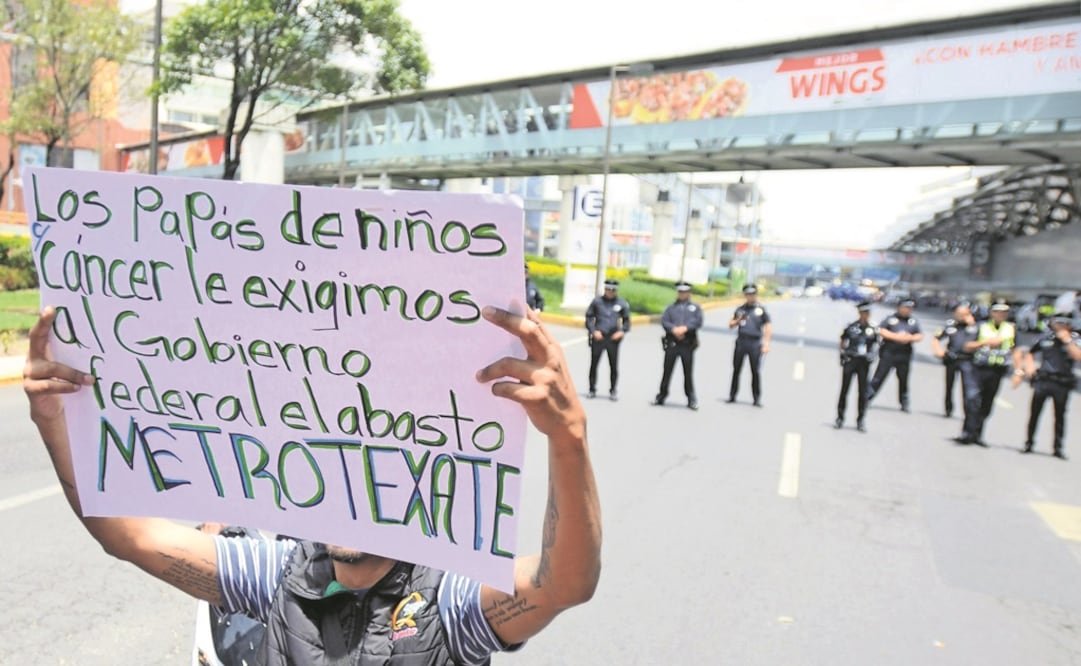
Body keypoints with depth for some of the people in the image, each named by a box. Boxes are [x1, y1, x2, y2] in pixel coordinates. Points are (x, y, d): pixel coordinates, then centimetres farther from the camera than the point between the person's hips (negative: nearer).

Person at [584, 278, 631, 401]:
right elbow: (589, 317, 6)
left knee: (614, 366, 1)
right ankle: (592, 390, 15)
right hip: (598, 338, 0)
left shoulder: (622, 303, 6)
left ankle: (613, 391, 15)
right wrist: (593, 331, -7)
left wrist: (622, 331, -5)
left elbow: (627, 320, 12)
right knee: (593, 364, 4)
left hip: (613, 339, 0)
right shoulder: (597, 301, 4)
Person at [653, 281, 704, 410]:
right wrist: (674, 329, -16)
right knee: (667, 371, 5)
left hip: (687, 345, -1)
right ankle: (661, 396, 16)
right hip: (671, 343, 1)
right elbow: (664, 321, 1)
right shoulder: (671, 307, 16)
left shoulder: (695, 308, 14)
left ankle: (691, 399, 9)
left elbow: (698, 321, -3)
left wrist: (685, 328, -17)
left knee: (688, 372, 0)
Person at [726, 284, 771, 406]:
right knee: (736, 370, 5)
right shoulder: (740, 309, 12)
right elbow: (730, 324, 15)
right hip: (741, 341, 3)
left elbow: (768, 328, 2)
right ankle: (732, 396, 12)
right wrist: (738, 321, -6)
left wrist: (766, 344, -6)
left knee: (756, 371, -2)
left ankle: (757, 399, 4)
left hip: (755, 343, -2)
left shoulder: (761, 310, 4)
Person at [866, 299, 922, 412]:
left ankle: (904, 404, 21)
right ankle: (867, 398, 1)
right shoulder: (890, 318, 0)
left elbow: (920, 336, 11)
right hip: (888, 353, -3)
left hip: (904, 355, 3)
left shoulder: (914, 321, 11)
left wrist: (910, 338, -10)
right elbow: (881, 331, -6)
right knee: (880, 375, -3)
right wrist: (896, 336, -14)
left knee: (903, 379, 10)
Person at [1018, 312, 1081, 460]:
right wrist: (1019, 371, 9)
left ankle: (1058, 448, 10)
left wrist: (1067, 340, -15)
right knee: (1034, 413, 3)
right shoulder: (1044, 338, 8)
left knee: (1060, 416, 2)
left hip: (1062, 383, -1)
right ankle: (1029, 444, 13)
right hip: (1042, 380, 1)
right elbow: (1028, 353, 19)